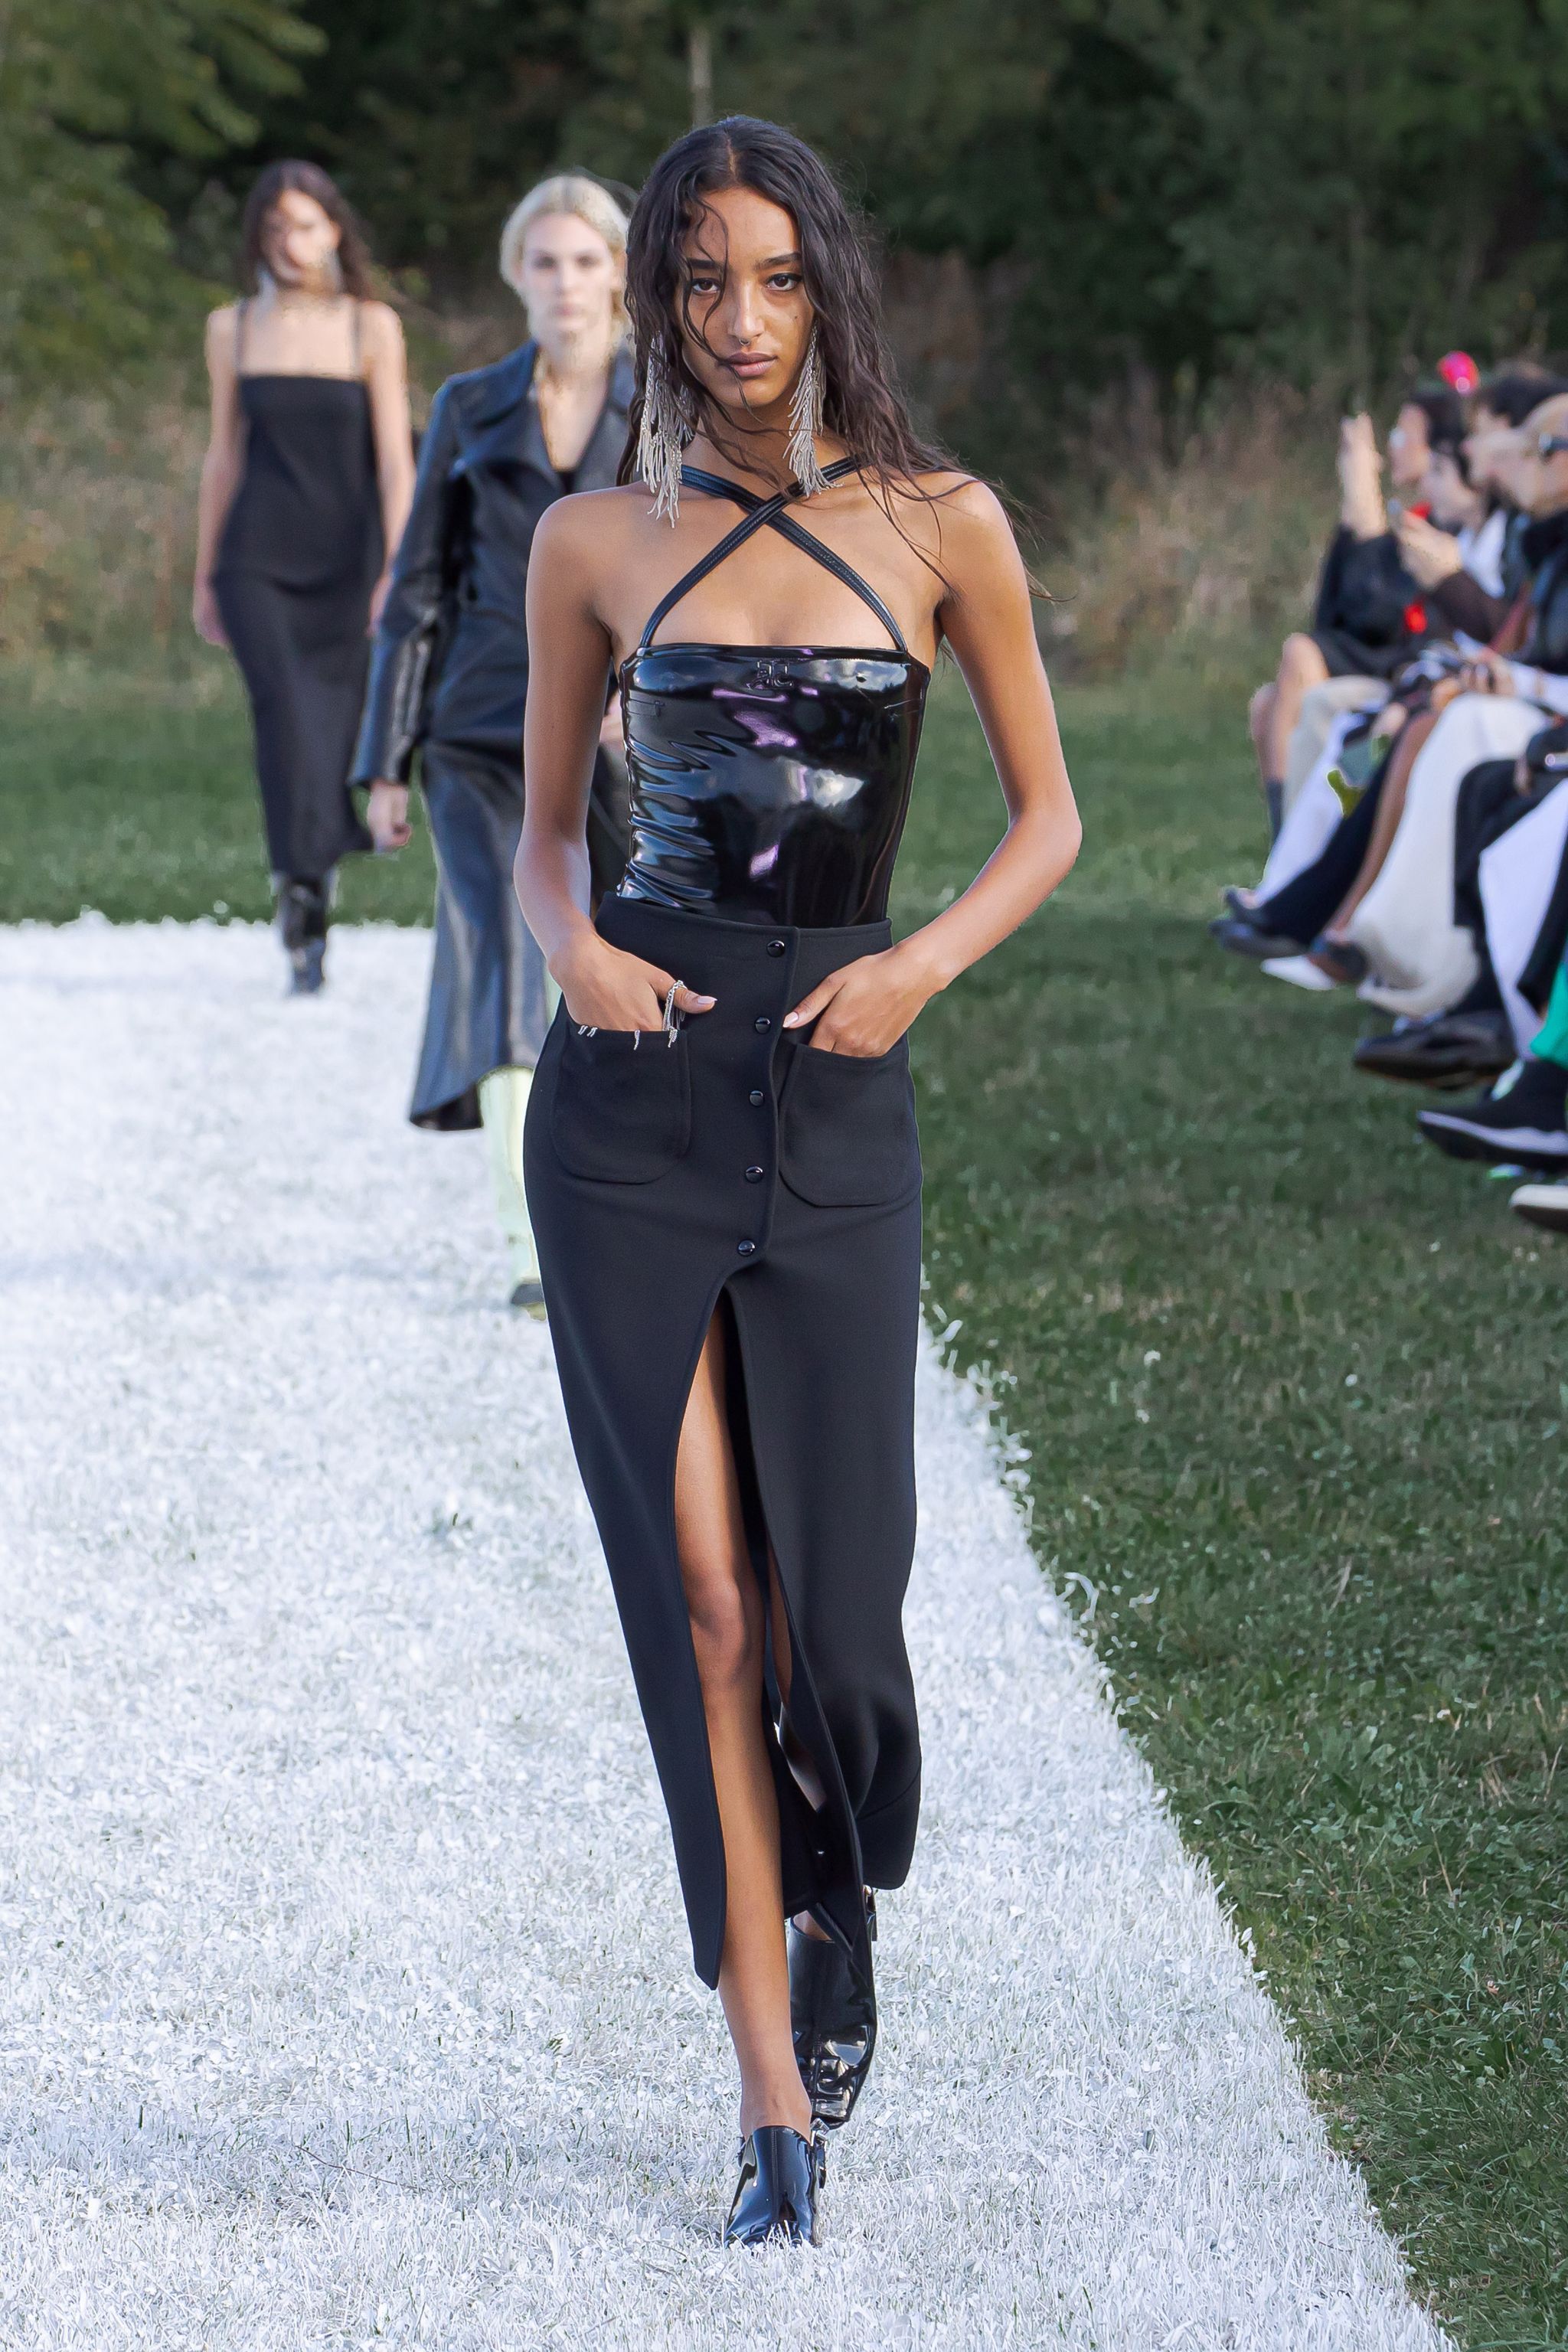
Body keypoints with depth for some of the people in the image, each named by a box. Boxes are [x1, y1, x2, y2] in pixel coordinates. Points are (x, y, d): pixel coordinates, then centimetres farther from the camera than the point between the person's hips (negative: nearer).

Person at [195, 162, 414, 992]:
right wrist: (205, 574, 14)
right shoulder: (233, 328, 8)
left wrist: (398, 573, -13)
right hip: (259, 557, 0)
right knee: (284, 710, -18)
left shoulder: (372, 326, 0)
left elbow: (395, 457, -4)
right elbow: (224, 455, 13)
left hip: (346, 557, 0)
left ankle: (310, 878, 20)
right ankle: (304, 898, -23)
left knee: (332, 729, 3)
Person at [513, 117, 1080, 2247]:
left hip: (836, 1092, -1)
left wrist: (926, 961, -9)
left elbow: (1049, 814, 7)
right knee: (701, 1592, -2)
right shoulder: (596, 545, 5)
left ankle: (836, 1910, 33)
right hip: (633, 1095, 1)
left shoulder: (942, 529, 1)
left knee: (829, 1585, -1)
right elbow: (547, 823, 14)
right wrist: (569, 946, -8)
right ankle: (776, 2089, 5)